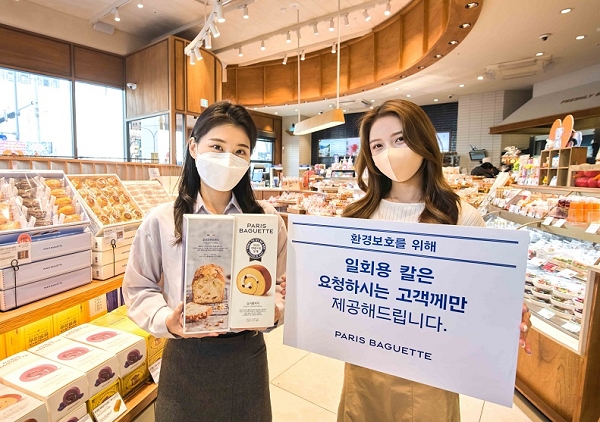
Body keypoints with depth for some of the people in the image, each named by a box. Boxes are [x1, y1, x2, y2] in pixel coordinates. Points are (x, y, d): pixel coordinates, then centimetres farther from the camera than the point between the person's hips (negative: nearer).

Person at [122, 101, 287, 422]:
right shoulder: (161, 221, -7)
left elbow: (284, 282, 1)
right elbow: (138, 287, 1)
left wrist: (272, 309, -18)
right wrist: (166, 320, -16)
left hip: (247, 355, 1)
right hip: (186, 358, 0)